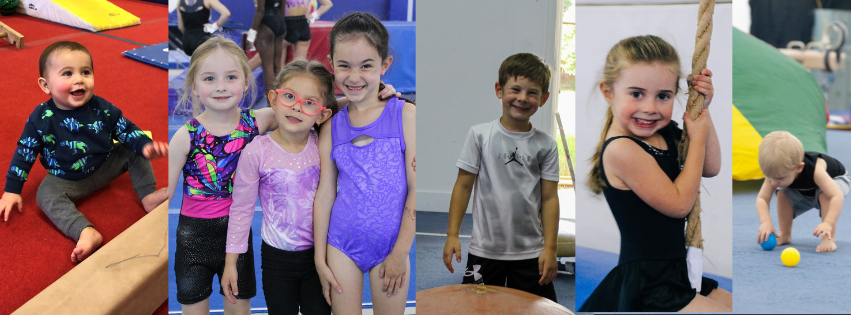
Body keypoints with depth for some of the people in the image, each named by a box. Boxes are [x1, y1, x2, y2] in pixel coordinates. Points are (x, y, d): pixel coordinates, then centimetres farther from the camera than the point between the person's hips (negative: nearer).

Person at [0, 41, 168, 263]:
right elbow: (25, 152, -7)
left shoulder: (102, 108, -14)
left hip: (104, 167, 2)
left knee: (133, 152, -11)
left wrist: (146, 146, -24)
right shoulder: (41, 119, -17)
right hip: (66, 180, -2)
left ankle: (149, 197, -6)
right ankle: (86, 233, -47)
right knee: (46, 195, -29)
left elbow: (127, 130, -3)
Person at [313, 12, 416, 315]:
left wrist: (400, 253, -8)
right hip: (342, 246, 2)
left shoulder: (405, 114, -6)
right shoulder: (331, 127, 2)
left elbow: (416, 190, -7)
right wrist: (320, 259, 5)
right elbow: (324, 195, 5)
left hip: (390, 246, -2)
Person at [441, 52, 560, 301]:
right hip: (484, 250, -1)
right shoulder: (480, 135, -2)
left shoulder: (546, 145, 1)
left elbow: (549, 197, 1)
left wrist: (550, 248, -3)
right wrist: (452, 234, -3)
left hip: (530, 252, 1)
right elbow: (463, 186, 1)